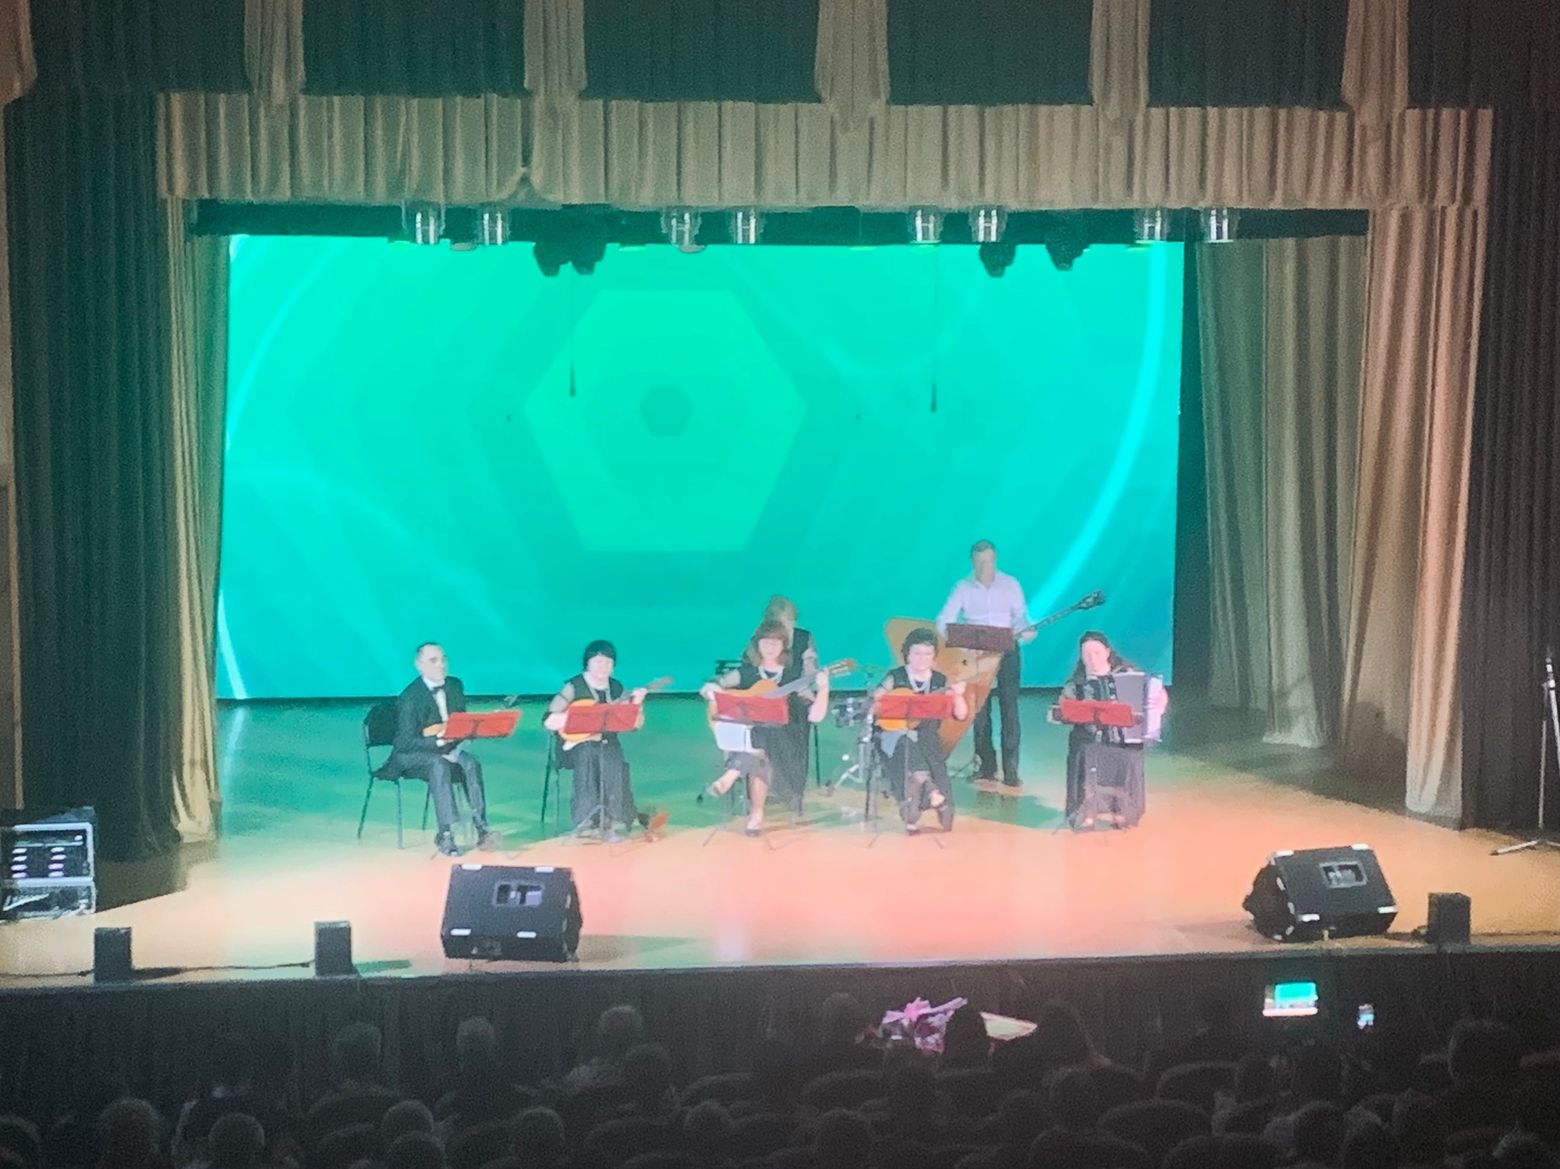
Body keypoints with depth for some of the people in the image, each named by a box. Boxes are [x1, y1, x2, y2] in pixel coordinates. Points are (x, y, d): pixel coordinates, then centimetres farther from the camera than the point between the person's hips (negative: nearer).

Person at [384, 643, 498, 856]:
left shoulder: (455, 685, 4)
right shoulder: (410, 697, -16)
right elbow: (406, 742, -20)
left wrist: (456, 746, -11)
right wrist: (438, 742, -34)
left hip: (448, 748, 5)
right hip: (411, 754, -5)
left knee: (471, 763, -25)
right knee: (439, 764, -36)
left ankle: (481, 827, -30)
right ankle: (445, 834, -39)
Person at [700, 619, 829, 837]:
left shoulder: (794, 676, 6)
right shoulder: (745, 673, 10)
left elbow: (814, 716, -2)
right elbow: (706, 688, 7)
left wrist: (823, 689, -18)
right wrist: (712, 690, -17)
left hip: (782, 740, -1)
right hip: (747, 735, 1)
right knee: (758, 754, -36)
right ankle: (756, 815, -35)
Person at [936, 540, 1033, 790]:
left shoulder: (1010, 585, 2)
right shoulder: (963, 588, 2)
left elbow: (1021, 617, 1)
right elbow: (944, 620, -5)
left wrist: (1026, 632, -21)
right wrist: (949, 634, -26)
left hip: (1006, 651, -1)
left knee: (1009, 710, -8)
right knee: (979, 711, 2)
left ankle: (1011, 771, -8)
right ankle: (986, 767, 14)